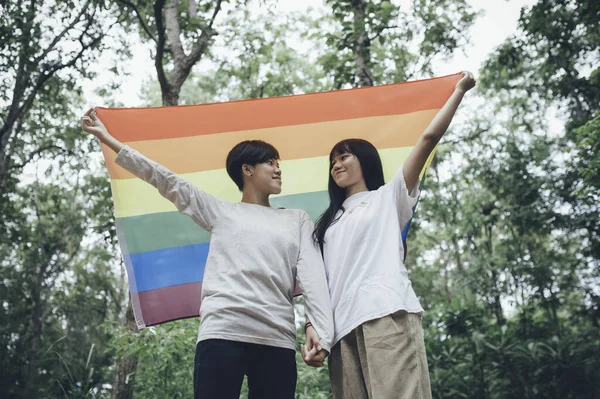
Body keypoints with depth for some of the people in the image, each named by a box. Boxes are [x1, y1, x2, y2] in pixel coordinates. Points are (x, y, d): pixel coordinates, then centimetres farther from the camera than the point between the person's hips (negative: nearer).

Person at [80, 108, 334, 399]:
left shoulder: (297, 219, 22)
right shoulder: (221, 212, 19)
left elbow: (312, 273, 10)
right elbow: (168, 181, 16)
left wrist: (323, 330, -6)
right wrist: (107, 139, 14)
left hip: (278, 341, 2)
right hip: (222, 333, -2)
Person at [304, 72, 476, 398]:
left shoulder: (388, 197, 21)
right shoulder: (328, 224, 31)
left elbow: (429, 138, 14)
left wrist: (459, 90, 16)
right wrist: (312, 328, 5)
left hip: (387, 313, -4)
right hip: (342, 326, 4)